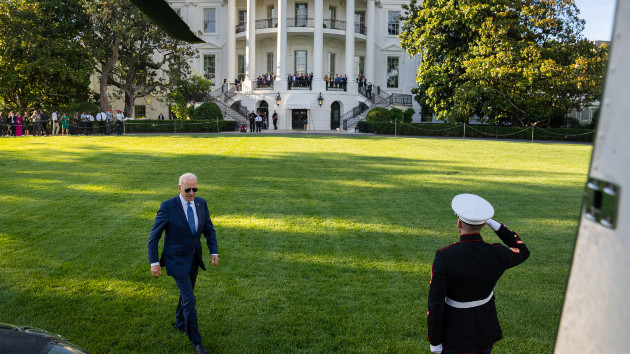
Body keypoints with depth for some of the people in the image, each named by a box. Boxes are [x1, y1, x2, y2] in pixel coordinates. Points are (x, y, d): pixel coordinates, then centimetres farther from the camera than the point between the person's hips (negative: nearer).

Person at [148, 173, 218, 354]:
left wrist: (214, 252, -5)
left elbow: (209, 229, 5)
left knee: (186, 293, 23)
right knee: (189, 300, -4)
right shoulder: (168, 207, -20)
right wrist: (154, 262, -16)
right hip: (177, 260, -5)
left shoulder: (201, 203, -5)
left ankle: (180, 323, 49)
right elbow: (154, 236, -14)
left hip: (194, 259, 6)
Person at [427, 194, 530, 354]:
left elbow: (435, 303, -24)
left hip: (455, 328, -3)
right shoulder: (497, 254, -21)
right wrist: (497, 226, -1)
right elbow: (523, 252, 4)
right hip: (485, 326, 3)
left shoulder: (443, 257, -29)